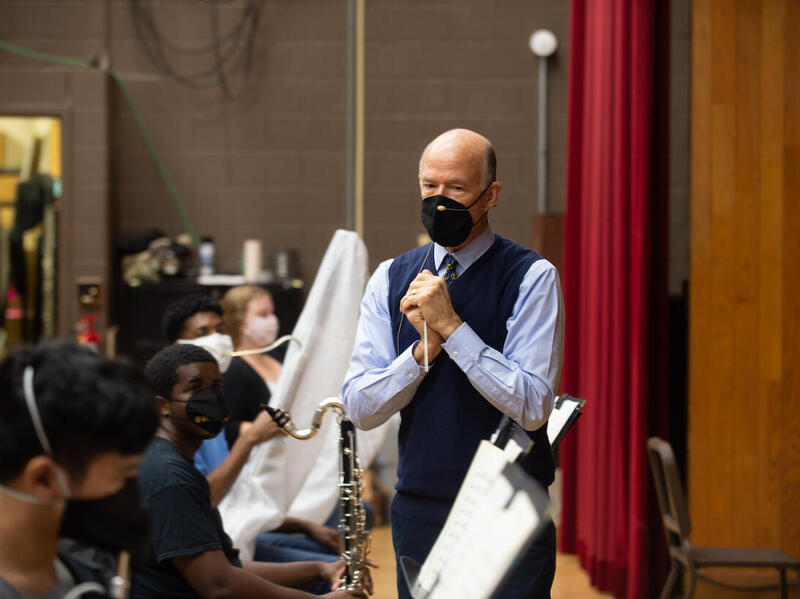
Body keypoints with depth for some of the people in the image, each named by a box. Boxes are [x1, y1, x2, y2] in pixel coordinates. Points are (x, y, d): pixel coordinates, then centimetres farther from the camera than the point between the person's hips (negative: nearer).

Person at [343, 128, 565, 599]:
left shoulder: (532, 277, -7)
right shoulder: (391, 279, 6)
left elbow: (533, 408, -16)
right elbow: (360, 409, 0)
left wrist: (450, 326, -19)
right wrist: (423, 350, -16)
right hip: (417, 514, 4)